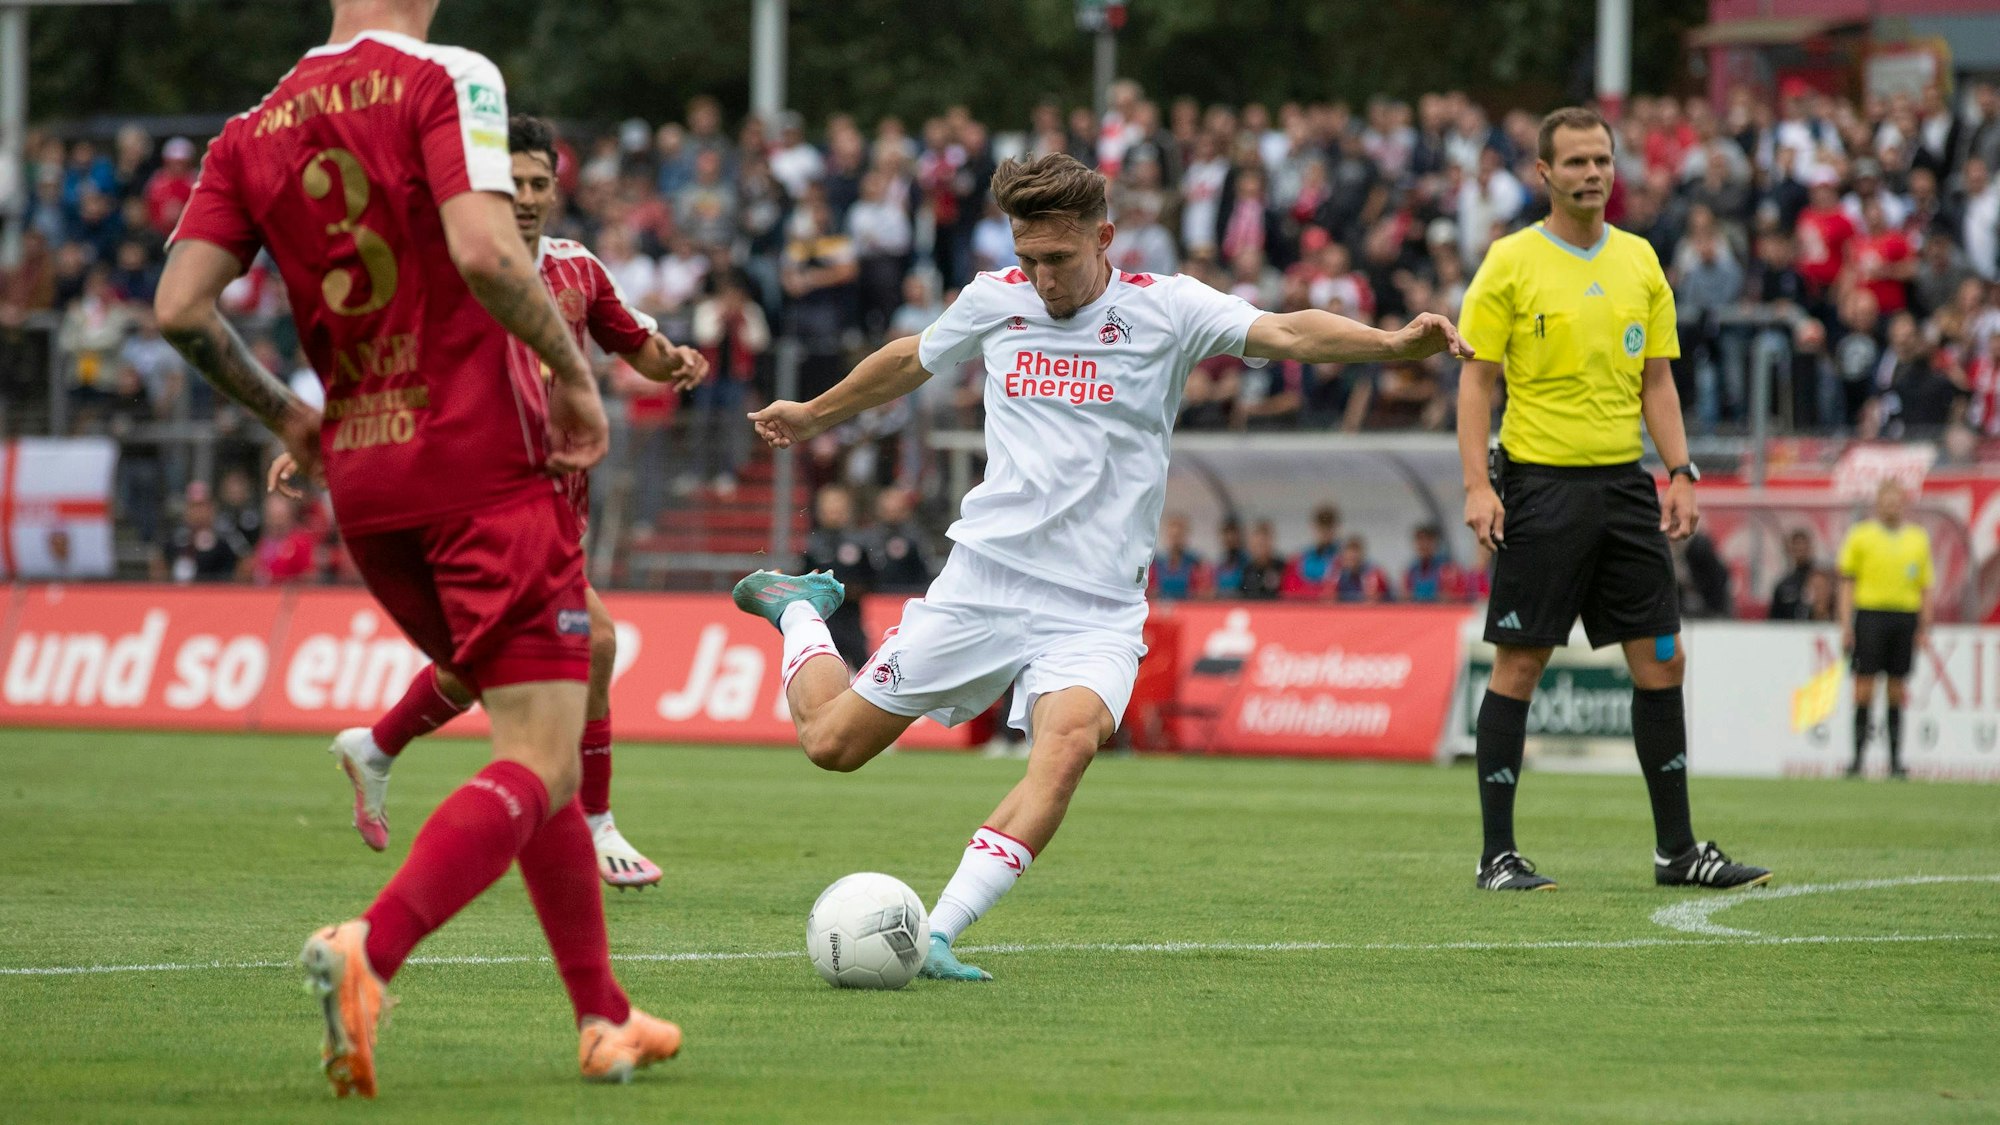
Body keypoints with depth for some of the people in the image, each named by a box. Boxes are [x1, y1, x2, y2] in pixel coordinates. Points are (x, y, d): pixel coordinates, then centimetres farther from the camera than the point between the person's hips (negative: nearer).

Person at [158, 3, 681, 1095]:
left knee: (537, 743, 19)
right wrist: (574, 373, -8)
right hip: (486, 466, -7)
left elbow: (180, 306, 2)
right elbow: (482, 249, -22)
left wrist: (283, 414, 17)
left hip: (361, 483, 7)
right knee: (539, 765, -8)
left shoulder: (252, 132, 9)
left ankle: (602, 1016, 20)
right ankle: (369, 952, -31)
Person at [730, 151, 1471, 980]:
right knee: (831, 741, 6)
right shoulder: (993, 301, 4)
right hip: (982, 578, 2)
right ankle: (798, 610, 39)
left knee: (1068, 740, -31)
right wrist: (815, 415, 40)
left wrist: (1393, 343, -36)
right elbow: (911, 360, 25)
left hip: (1097, 608, -2)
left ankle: (938, 935, -31)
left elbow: (1284, 334, -19)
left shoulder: (1164, 308, -4)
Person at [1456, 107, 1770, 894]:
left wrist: (1681, 473, 4)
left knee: (1662, 662, 3)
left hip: (1624, 483, 5)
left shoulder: (1639, 261, 11)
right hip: (1541, 483, -5)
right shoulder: (1511, 263, -3)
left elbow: (1656, 380, 14)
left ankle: (1676, 850, 11)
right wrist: (1477, 485, -12)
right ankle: (1498, 854, 2)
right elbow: (1477, 381, -3)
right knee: (1520, 664, -3)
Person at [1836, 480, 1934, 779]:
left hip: (1906, 617, 2)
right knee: (1864, 685, -5)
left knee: (1897, 690, 3)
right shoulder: (1860, 536, 5)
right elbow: (1847, 583, 4)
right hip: (1870, 613, -2)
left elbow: (1925, 587, 14)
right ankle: (1858, 755, -1)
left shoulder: (1918, 539, 12)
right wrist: (1846, 626, -4)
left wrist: (1924, 628, 7)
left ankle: (1895, 758, 6)